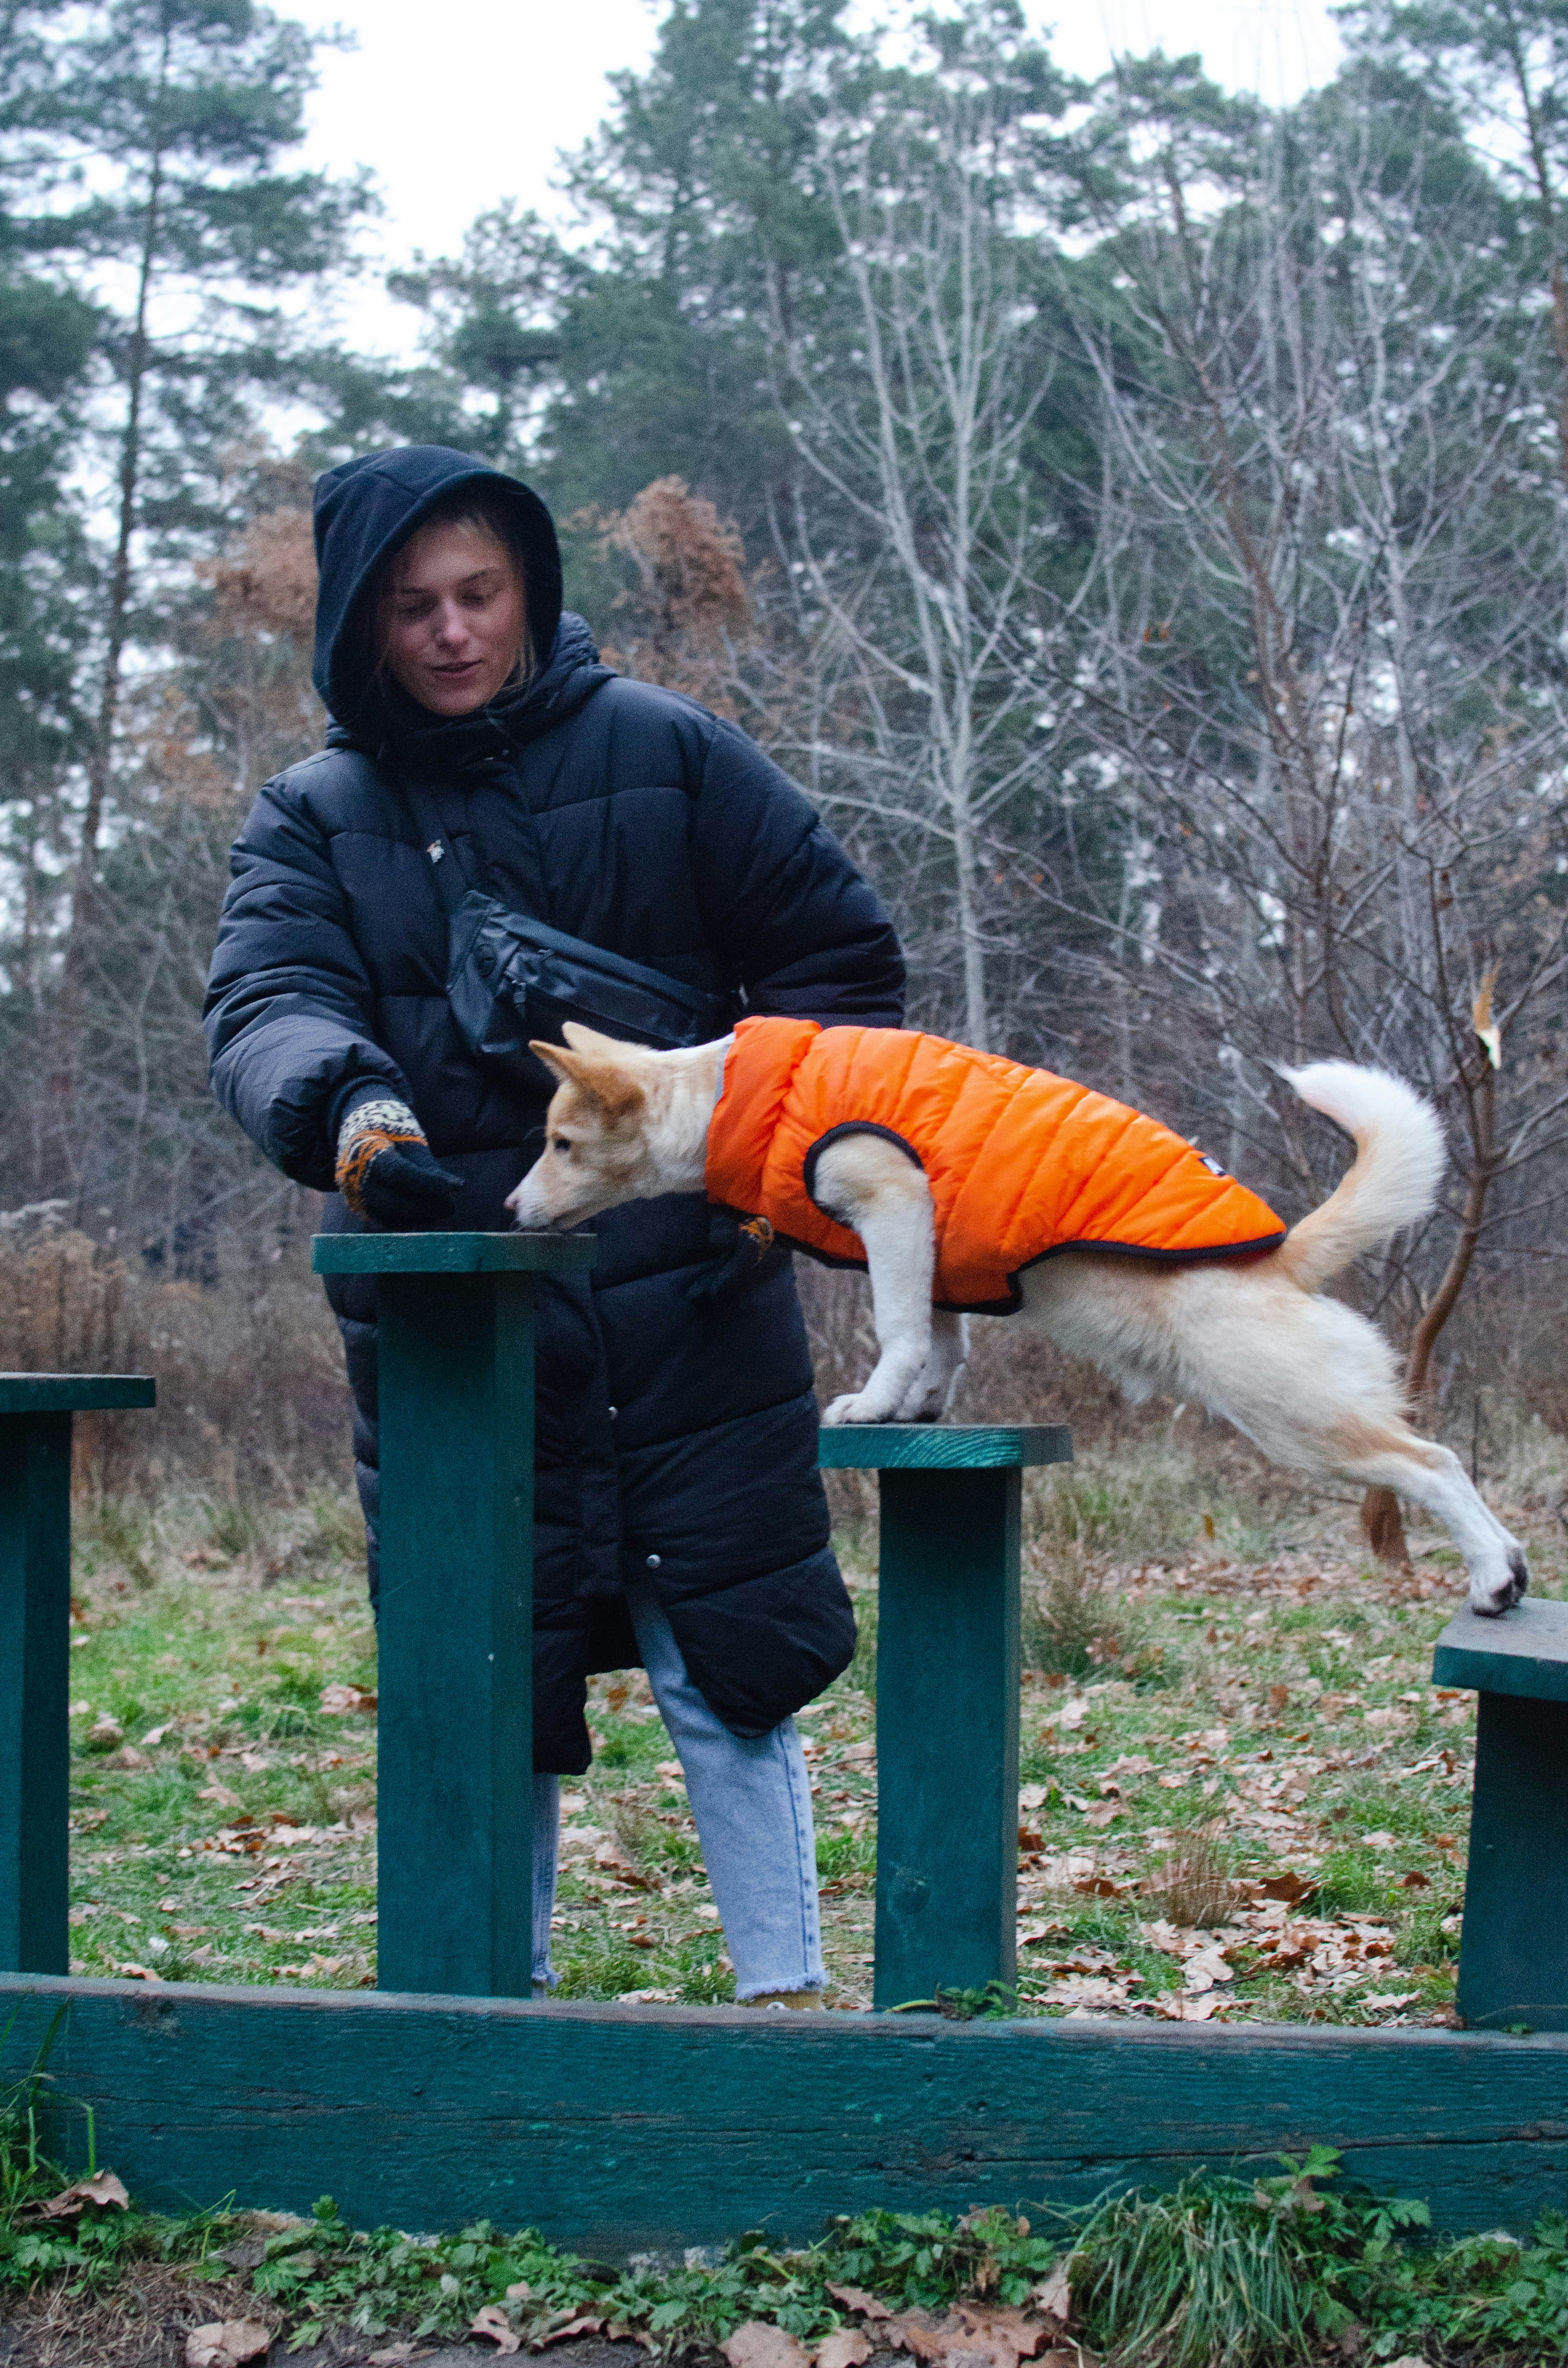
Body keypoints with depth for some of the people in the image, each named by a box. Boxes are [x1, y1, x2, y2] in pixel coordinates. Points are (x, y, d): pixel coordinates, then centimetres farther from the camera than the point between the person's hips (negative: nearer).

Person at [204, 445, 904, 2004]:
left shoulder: (665, 752, 4)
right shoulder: (312, 818, 6)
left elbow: (841, 959, 8)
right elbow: (265, 1007, -13)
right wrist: (346, 1109, -35)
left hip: (688, 1308, -1)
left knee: (728, 1672, 2)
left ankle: (787, 1995, 13)